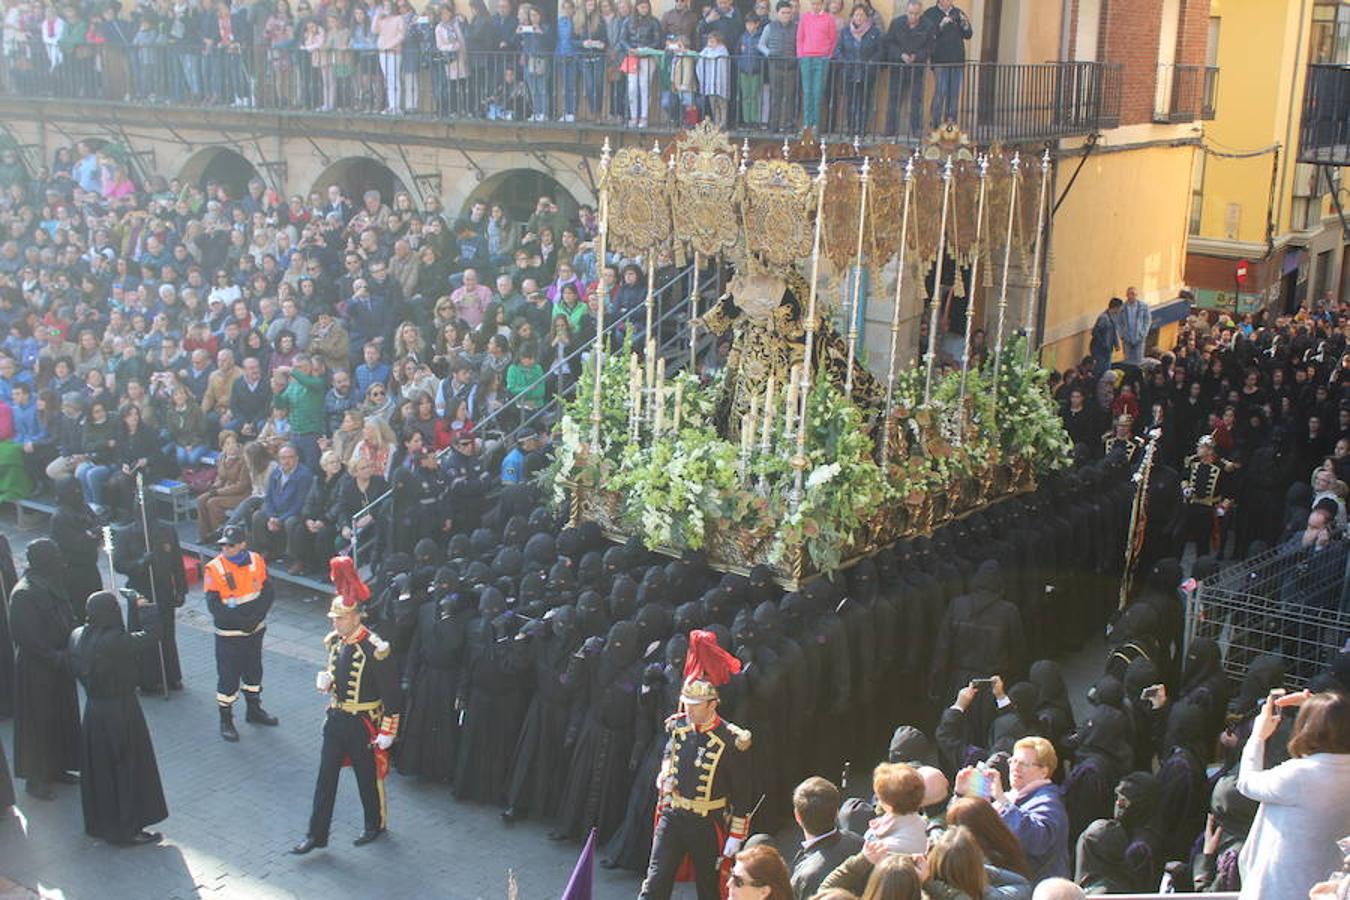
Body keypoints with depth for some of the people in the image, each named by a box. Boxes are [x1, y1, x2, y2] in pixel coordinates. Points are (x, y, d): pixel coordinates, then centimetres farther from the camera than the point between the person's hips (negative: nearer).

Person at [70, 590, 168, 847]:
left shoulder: (77, 637, -5)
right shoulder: (115, 641, -27)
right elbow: (150, 637, -25)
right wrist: (143, 605, -12)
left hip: (93, 709, 7)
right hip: (122, 712, -7)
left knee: (99, 769, 21)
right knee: (127, 770, 7)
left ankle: (98, 823, 35)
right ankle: (126, 830, 16)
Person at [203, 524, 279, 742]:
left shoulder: (257, 561, -5)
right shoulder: (214, 569, -16)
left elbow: (267, 592, -1)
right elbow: (214, 605, -18)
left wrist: (257, 617, -14)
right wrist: (241, 620, -22)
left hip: (255, 630, 4)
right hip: (228, 634, -4)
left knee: (253, 670, 20)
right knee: (228, 677, 2)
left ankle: (254, 709, 38)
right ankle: (226, 721, 15)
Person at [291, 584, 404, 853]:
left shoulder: (374, 650, -22)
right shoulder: (335, 642, 0)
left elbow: (392, 695, -17)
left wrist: (387, 732, -15)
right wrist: (325, 680, -6)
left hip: (363, 724, -6)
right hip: (335, 719, 6)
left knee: (368, 777, 12)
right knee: (326, 777, 9)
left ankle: (376, 824, 34)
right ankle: (316, 834, 18)